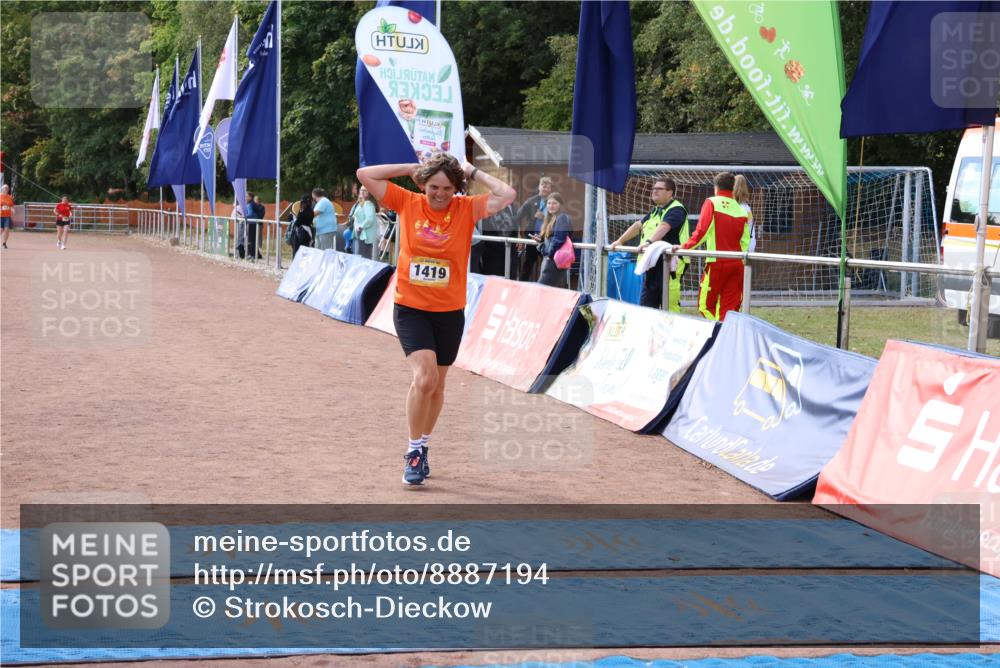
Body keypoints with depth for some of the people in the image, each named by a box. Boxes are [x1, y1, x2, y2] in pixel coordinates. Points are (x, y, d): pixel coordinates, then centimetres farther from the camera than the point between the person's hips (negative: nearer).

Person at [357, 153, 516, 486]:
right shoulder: (407, 203, -3)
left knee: (436, 386, 14)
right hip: (410, 308, -2)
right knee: (425, 375, -19)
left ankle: (422, 449, 34)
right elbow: (364, 174, -2)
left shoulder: (466, 209, -4)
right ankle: (414, 451, -4)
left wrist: (473, 172, -7)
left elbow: (507, 194, -15)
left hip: (449, 312, 2)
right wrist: (412, 168, -2)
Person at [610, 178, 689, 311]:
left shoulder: (676, 210, -8)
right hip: (651, 264, 10)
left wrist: (649, 242, -39)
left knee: (669, 305, -12)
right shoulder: (655, 211, 22)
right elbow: (638, 225, 30)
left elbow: (664, 227, -25)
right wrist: (620, 241, 24)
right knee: (646, 304, 11)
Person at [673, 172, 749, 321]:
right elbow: (745, 240, 7)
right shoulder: (740, 209, 7)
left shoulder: (712, 203, -4)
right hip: (737, 264, 5)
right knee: (730, 307, 7)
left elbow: (701, 231, -11)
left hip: (717, 263, -5)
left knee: (705, 305, 4)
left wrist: (685, 246, -1)